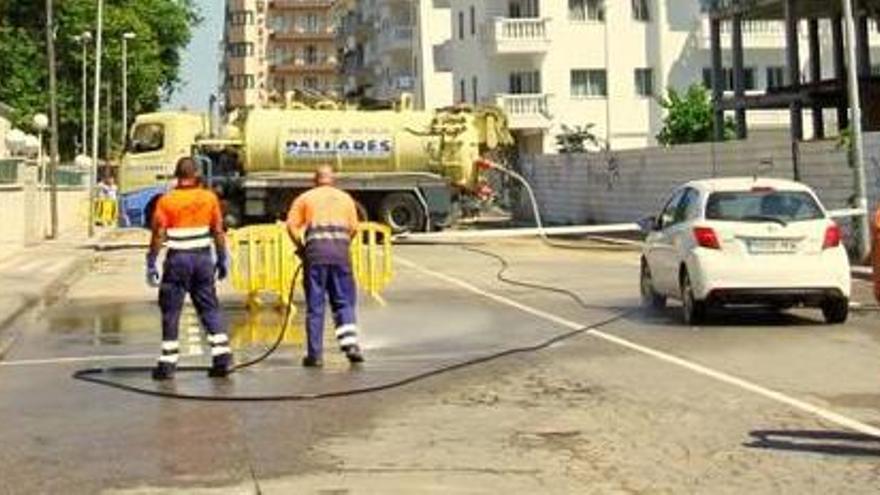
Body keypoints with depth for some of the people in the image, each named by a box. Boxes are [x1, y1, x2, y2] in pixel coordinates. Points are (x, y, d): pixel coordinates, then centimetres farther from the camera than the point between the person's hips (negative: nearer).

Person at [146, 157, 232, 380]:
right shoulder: (209, 198, 1)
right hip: (203, 258, 3)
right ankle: (222, 355, 6)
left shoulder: (166, 200, -6)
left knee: (171, 311, 5)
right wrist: (222, 258, 12)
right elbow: (218, 231, 3)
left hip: (177, 259, -2)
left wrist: (151, 263, -2)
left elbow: (158, 234, -8)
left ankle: (168, 363, 7)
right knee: (210, 307, 11)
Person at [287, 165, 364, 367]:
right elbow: (353, 228, 5)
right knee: (344, 301, 8)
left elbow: (292, 225, 1)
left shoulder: (305, 198, 14)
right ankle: (350, 344, -7)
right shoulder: (345, 198, 18)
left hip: (315, 251, -1)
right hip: (340, 251, 1)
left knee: (315, 305, 2)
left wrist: (301, 248, 12)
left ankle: (315, 354, 2)